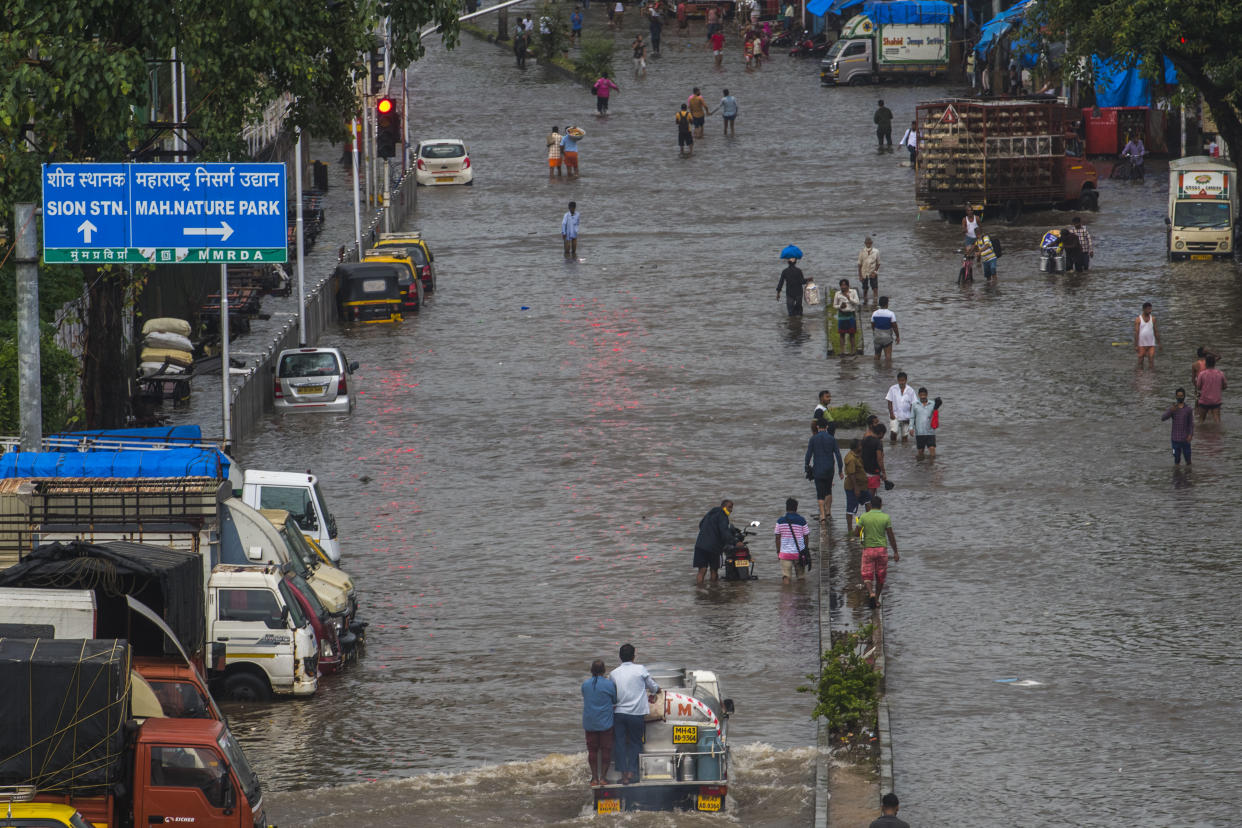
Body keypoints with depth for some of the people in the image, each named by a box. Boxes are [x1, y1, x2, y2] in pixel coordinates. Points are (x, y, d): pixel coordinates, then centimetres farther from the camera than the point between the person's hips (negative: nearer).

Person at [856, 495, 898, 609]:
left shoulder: (864, 517, -5)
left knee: (867, 575, 2)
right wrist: (895, 552, 3)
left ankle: (871, 593, -23)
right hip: (882, 548, 1)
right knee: (880, 575, 15)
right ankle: (877, 598, 21)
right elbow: (891, 536, -4)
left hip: (868, 548, -1)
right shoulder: (885, 518, -4)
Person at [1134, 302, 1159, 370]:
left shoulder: (1153, 318, 4)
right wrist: (1136, 345, -11)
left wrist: (1159, 343, 9)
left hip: (1151, 344, 2)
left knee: (1152, 362, -6)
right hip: (1142, 344, -2)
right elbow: (1136, 332, -7)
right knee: (1140, 361, 4)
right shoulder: (1138, 319, -5)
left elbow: (1156, 331, 9)